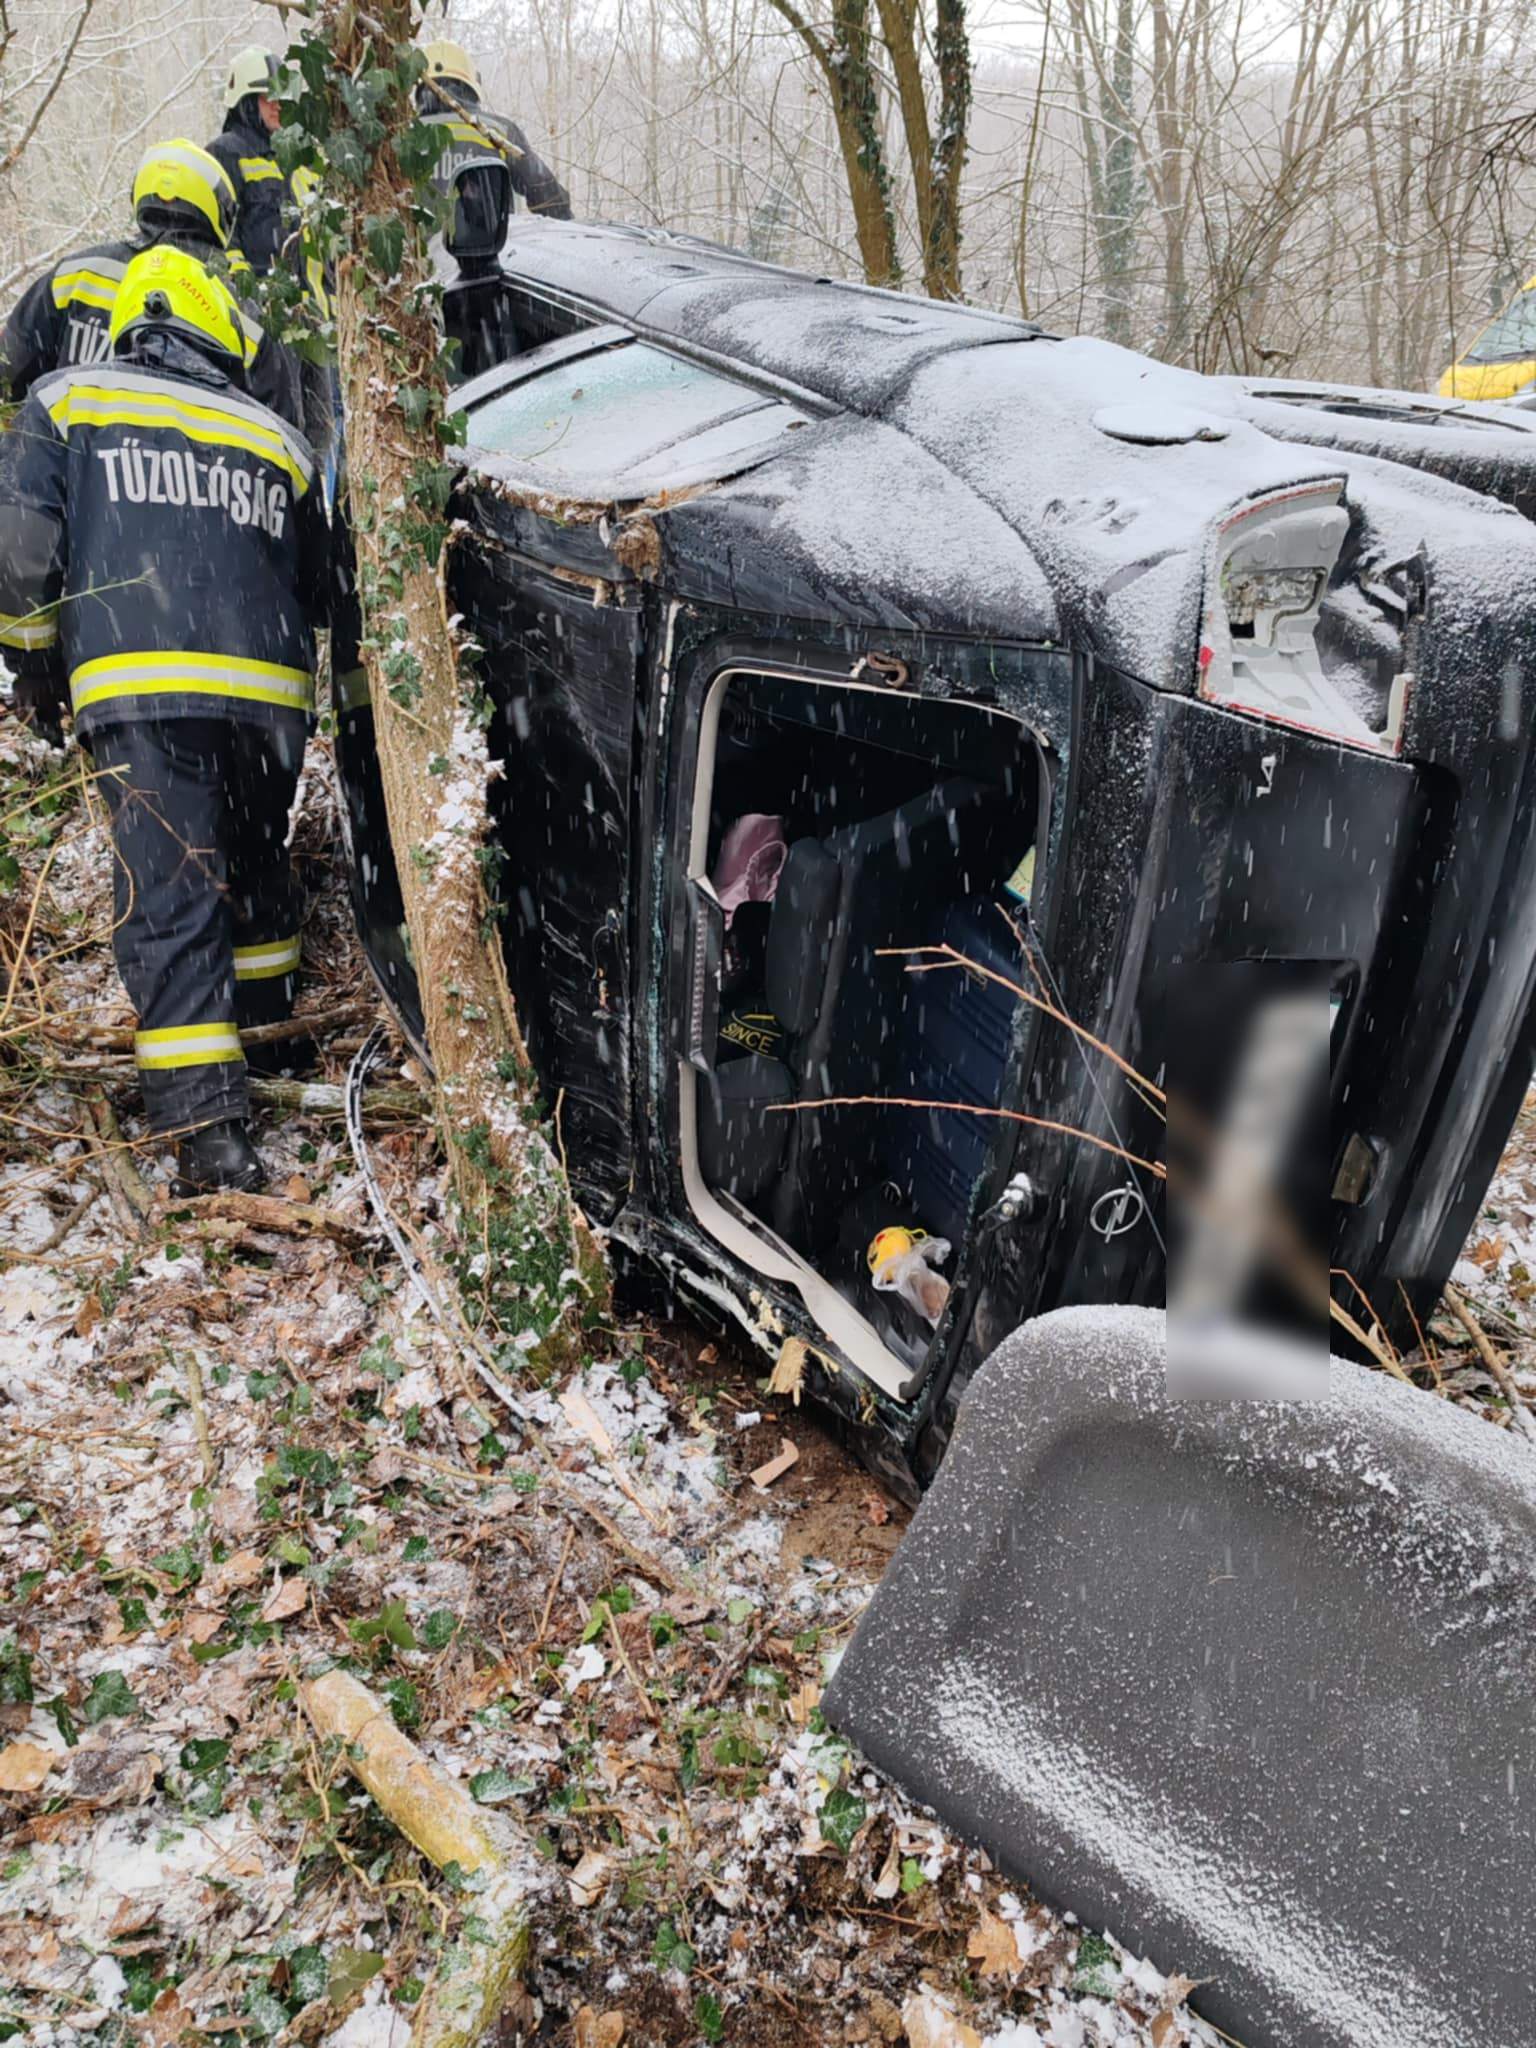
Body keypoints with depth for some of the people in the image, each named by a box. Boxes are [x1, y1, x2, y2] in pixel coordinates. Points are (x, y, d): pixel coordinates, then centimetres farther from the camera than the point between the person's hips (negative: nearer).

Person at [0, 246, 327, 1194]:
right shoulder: (279, 440, 20)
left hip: (140, 688, -3)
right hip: (271, 690, 4)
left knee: (172, 898, -6)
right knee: (257, 866, 23)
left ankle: (212, 1132, -14)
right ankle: (269, 1034, 38)